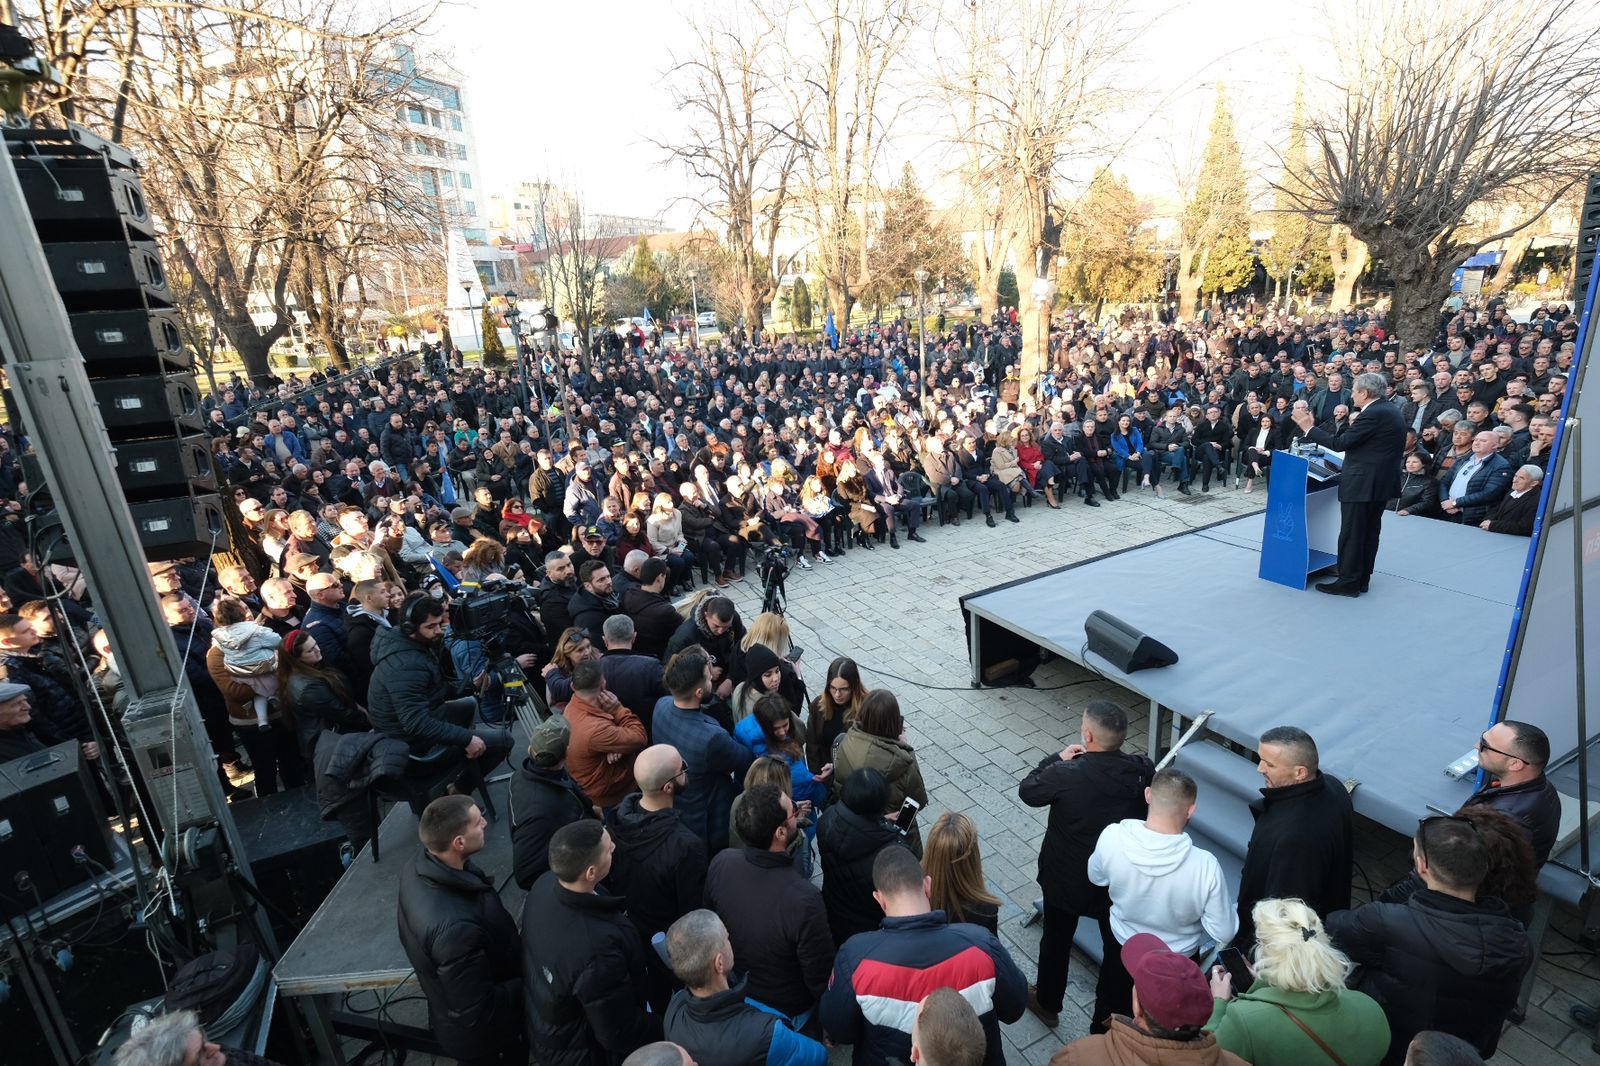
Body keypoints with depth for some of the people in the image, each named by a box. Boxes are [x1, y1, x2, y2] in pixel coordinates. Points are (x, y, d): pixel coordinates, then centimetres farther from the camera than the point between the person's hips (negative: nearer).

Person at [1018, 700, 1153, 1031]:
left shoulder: (1065, 775, -31)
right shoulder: (1143, 771, -21)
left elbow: (1027, 791, -12)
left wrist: (1057, 758, -2)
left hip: (1066, 879, -2)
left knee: (1056, 940, 23)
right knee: (1119, 946, 24)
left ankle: (1048, 1004, 46)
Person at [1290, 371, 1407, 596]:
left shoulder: (1372, 415, -19)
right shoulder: (1391, 410, 12)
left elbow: (1340, 443, -20)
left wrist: (1309, 428, -16)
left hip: (1362, 483, -10)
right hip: (1382, 482, 10)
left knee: (1351, 534, -2)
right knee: (1370, 532, 15)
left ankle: (1348, 582, 4)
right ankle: (1362, 580, 23)